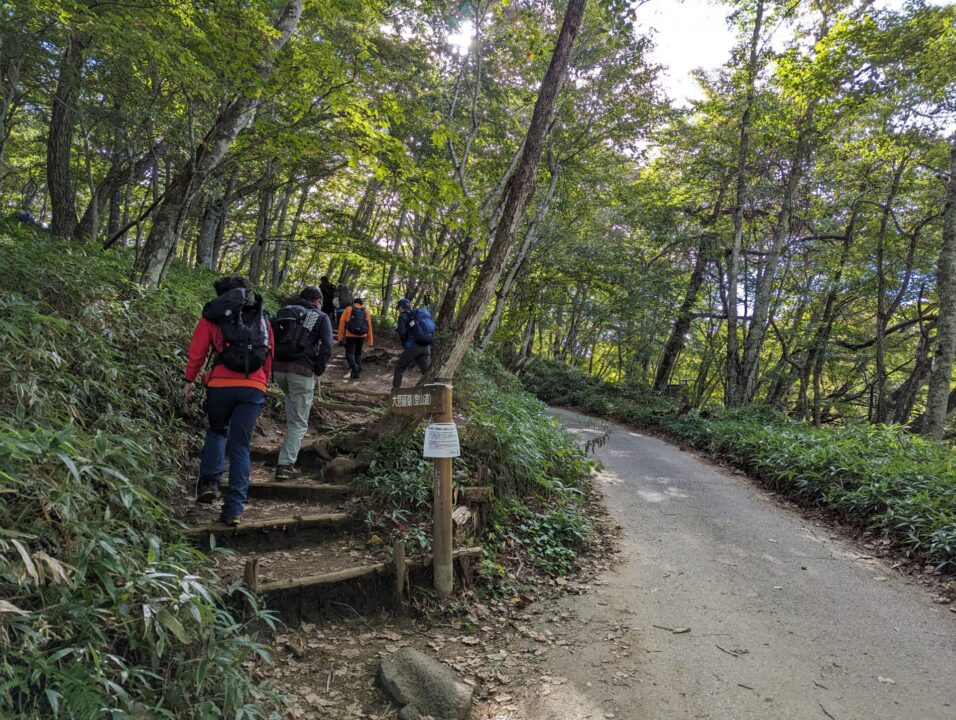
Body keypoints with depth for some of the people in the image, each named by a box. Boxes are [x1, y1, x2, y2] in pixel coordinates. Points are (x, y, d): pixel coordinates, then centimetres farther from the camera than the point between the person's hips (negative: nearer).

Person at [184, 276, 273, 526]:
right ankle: (234, 508, 3)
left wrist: (189, 380, 21)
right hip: (254, 388, 1)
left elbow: (197, 351, 8)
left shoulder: (213, 315, 10)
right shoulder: (261, 317, 17)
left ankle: (209, 481, 10)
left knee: (217, 430, 26)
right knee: (240, 446, 6)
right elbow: (269, 355, 18)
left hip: (221, 384, -1)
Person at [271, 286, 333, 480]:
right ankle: (286, 465, -1)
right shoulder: (321, 317, 5)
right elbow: (326, 346, -9)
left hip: (278, 368, 5)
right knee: (299, 422, 3)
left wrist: (270, 363, 13)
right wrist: (318, 370, -1)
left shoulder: (283, 311, 18)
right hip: (302, 371, -5)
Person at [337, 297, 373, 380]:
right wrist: (371, 341, 7)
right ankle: (358, 372, 11)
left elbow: (342, 322, -2)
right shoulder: (366, 311, 9)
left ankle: (354, 366, -24)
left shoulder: (348, 309, 6)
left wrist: (340, 336, 1)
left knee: (349, 353, 3)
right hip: (361, 336, 2)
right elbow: (369, 326, 5)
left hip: (350, 335, -2)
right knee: (358, 353, 16)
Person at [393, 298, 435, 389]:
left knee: (399, 368, 10)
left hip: (413, 347, -5)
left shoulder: (403, 316, 1)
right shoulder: (419, 314, 21)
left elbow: (402, 333, -11)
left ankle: (395, 391, 6)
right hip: (426, 347, 5)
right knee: (426, 370, 8)